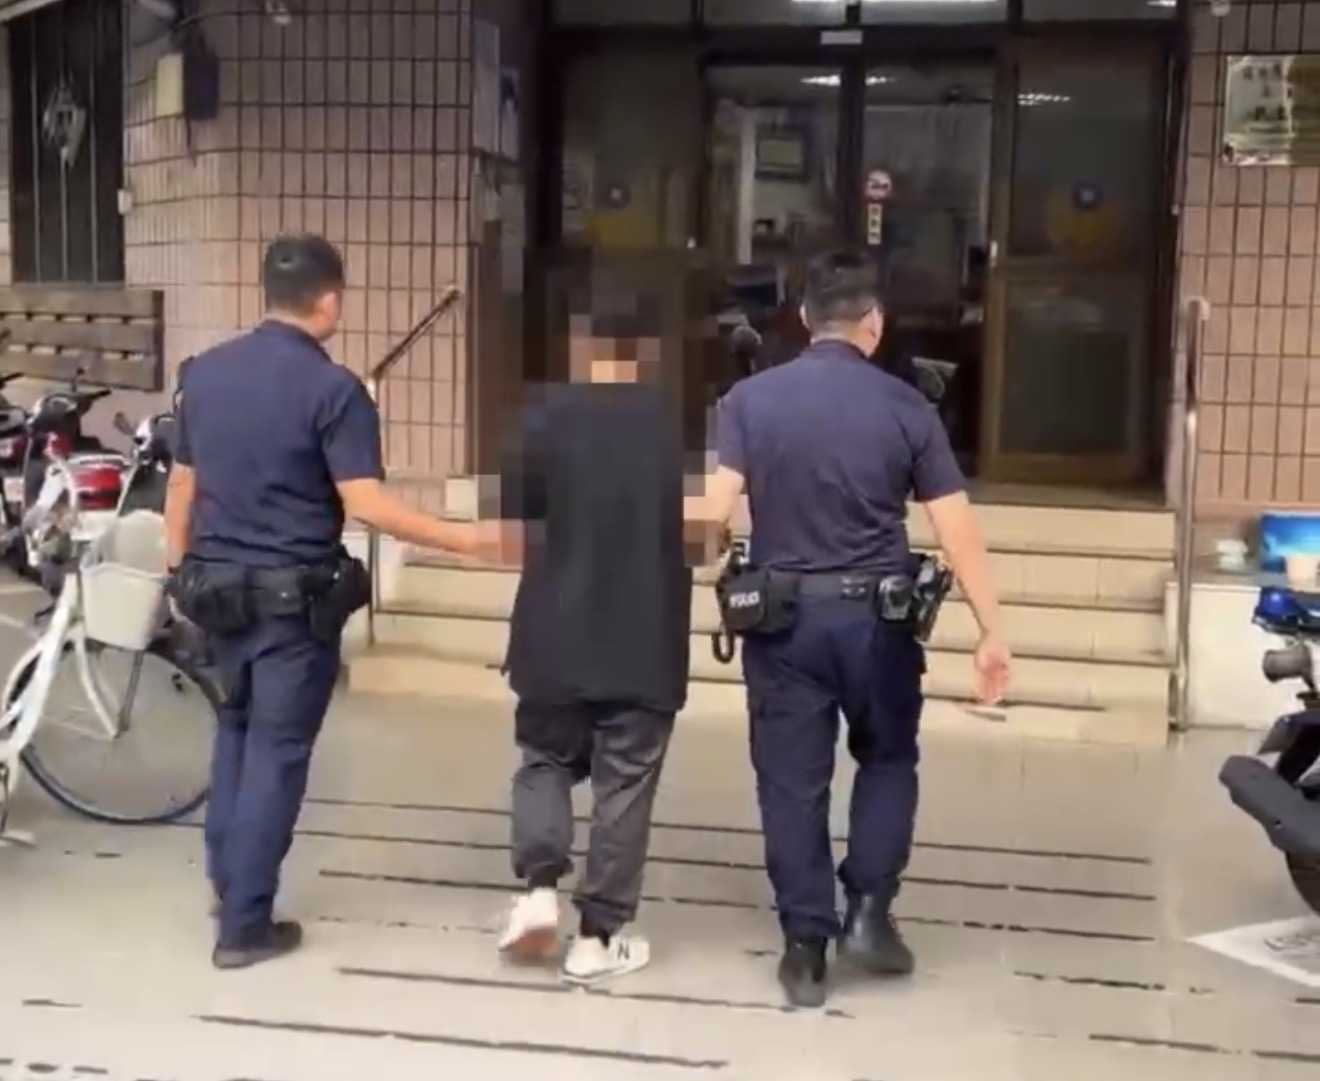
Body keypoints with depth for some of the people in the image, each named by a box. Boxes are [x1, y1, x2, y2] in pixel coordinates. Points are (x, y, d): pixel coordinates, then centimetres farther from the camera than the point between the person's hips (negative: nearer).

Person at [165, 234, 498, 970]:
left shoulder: (203, 374, 5)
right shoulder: (332, 388, -14)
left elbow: (182, 486, 10)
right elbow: (364, 504, -21)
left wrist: (179, 570, 21)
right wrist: (463, 538, -16)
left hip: (216, 586, 6)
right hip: (294, 596, -6)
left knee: (238, 726, 24)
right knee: (277, 751, 3)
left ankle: (227, 882, 29)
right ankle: (246, 925, 8)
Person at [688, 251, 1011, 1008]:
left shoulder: (751, 400, -2)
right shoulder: (905, 406, -2)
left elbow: (717, 509, -10)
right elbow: (958, 530, -5)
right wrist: (993, 633, -1)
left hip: (785, 615, 0)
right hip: (876, 615, 0)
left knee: (794, 780, 8)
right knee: (888, 759, 22)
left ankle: (806, 946, 12)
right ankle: (869, 909, 14)